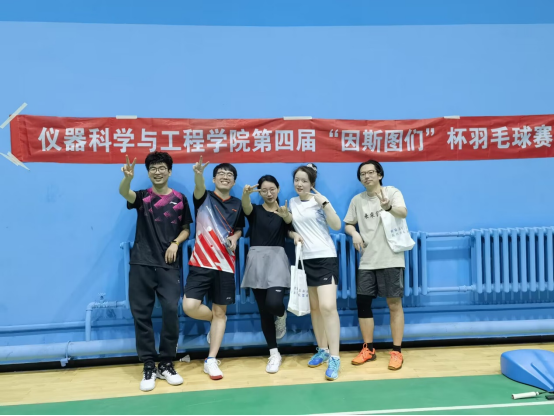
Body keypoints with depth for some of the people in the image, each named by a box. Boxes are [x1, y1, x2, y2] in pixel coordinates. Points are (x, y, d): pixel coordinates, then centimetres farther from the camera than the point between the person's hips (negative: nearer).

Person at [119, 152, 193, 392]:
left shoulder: (179, 199, 7)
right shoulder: (142, 197, 5)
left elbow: (186, 229, 13)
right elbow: (124, 193, -18)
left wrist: (176, 243, -7)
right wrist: (127, 177, -39)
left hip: (169, 265, 0)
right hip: (141, 264, 0)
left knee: (171, 311, -7)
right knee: (141, 314, 2)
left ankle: (166, 365, 11)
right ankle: (149, 367, 16)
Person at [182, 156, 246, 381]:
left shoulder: (237, 204, 9)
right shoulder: (205, 198, -1)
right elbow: (199, 188, -25)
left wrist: (235, 237, -2)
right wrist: (198, 174, -48)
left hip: (225, 265, 3)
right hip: (201, 263, -2)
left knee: (220, 312, 6)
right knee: (190, 306, -13)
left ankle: (211, 360, 18)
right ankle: (215, 320, 20)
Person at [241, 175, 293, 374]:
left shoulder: (284, 212, 9)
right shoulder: (255, 210, 8)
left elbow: (290, 222, -15)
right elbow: (245, 206, -17)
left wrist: (285, 214, -39)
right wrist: (246, 193, -40)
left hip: (277, 259, -1)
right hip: (257, 260, 2)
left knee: (274, 303, -23)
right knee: (264, 311, 5)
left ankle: (282, 315, 15)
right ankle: (274, 354, 19)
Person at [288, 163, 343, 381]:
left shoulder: (320, 201, -3)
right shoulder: (291, 203, 9)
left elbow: (337, 226, -11)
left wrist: (325, 203, -19)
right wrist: (294, 235, -3)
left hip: (325, 257, -5)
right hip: (305, 259, 5)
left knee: (328, 306, -15)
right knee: (315, 307, 11)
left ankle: (334, 358, -8)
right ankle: (323, 350, 27)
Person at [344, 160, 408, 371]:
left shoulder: (392, 192, -3)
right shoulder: (357, 200, 8)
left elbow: (403, 213, -20)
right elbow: (348, 224, 15)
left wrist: (388, 207, -42)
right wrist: (355, 234, -8)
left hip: (391, 259, -4)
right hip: (367, 261, 4)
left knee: (394, 304, 0)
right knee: (363, 302, 4)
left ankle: (397, 352, 11)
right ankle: (368, 349, 19)